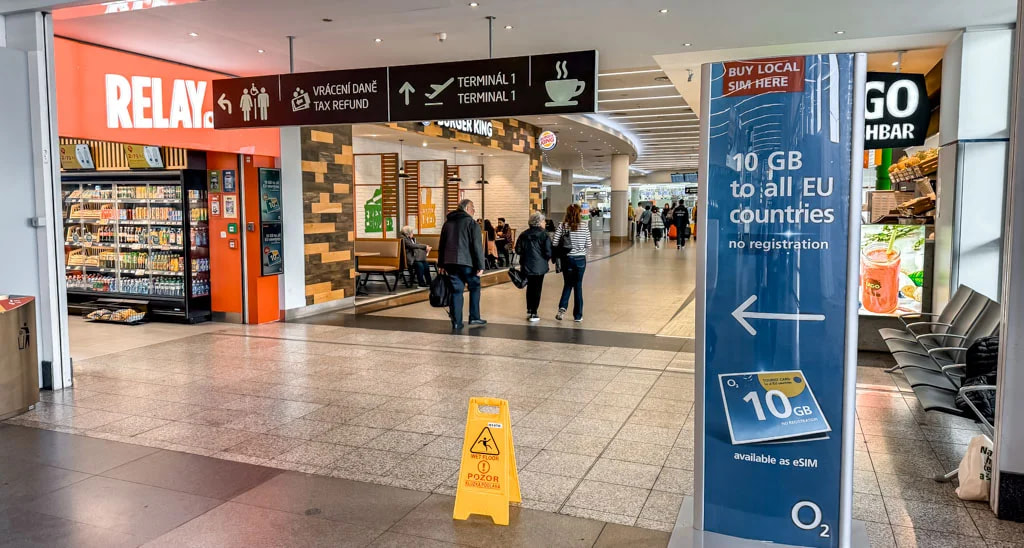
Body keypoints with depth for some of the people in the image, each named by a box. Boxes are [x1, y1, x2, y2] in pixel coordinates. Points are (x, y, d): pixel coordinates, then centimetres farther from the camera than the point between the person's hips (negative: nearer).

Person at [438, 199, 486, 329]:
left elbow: (441, 245, 17)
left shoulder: (447, 223, 15)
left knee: (456, 291, 7)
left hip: (450, 262, 5)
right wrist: (480, 265, -11)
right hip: (467, 262, -5)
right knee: (474, 288, 12)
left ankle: (456, 322, 5)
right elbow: (477, 246, -12)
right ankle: (474, 317, 10)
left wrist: (441, 264, 20)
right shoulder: (471, 223, -5)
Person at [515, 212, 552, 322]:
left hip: (526, 265, 4)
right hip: (539, 266, -4)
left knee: (530, 287, 18)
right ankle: (533, 314, 1)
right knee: (537, 288, 2)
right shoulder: (544, 234, -9)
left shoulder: (524, 235, 2)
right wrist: (547, 258, 7)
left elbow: (518, 250, 3)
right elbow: (548, 251, -13)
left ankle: (529, 310, 23)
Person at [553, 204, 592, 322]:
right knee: (578, 286, 10)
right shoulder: (584, 226, -5)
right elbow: (588, 245, -2)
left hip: (567, 259, 0)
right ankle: (578, 315, 15)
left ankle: (562, 308, -3)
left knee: (567, 284, 17)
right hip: (580, 259, 0)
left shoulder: (562, 226, -7)